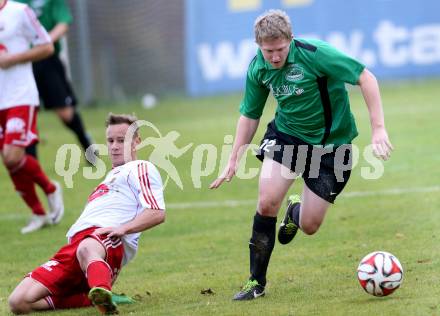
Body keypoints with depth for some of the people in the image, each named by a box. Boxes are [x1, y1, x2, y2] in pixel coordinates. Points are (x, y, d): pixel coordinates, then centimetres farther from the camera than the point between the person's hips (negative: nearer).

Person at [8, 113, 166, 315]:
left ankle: (101, 296, -78)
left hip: (108, 240, -9)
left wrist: (123, 228, -19)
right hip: (73, 246, 9)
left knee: (87, 250, -49)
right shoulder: (112, 175, 40)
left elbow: (157, 213, -5)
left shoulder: (141, 169, 13)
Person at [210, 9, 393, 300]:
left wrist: (378, 129, -26)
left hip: (330, 142, -3)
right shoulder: (258, 69, -8)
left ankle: (295, 212, 38)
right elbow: (250, 115, 7)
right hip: (286, 135, 3)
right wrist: (233, 161, 5)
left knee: (309, 226, -3)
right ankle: (257, 282, -1)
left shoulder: (315, 54, -25)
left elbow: (366, 78, -21)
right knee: (267, 202, -18)